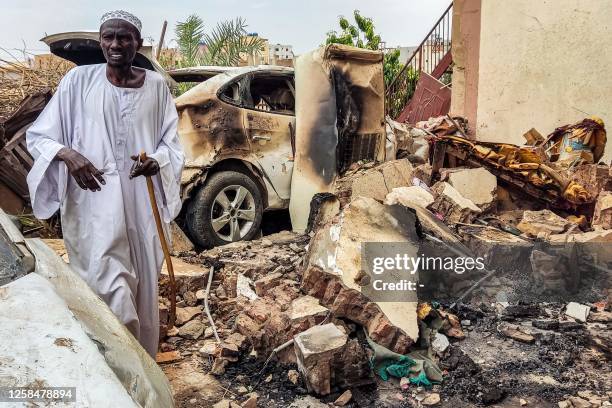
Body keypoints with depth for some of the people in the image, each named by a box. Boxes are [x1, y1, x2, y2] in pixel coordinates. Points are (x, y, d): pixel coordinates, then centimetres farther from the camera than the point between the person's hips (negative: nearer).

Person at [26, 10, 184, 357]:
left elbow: (172, 143, 10)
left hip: (143, 204, 2)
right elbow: (37, 136, 3)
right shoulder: (79, 80, 0)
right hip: (95, 204, -2)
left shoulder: (156, 86, 5)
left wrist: (158, 160, -13)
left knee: (142, 286, 12)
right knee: (112, 293, -13)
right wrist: (67, 153, -18)